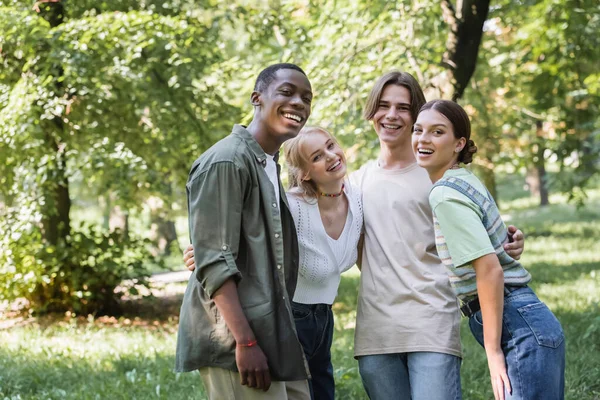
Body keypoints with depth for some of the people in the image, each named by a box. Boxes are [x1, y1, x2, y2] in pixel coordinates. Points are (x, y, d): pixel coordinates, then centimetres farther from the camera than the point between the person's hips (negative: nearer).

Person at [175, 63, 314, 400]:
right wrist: (245, 342, -22)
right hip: (236, 344, -9)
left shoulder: (270, 167, 20)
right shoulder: (226, 161, -9)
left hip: (273, 338, 9)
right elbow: (214, 262, -17)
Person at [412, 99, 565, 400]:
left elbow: (489, 268, -20)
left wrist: (493, 351, -18)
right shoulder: (464, 180, 14)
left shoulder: (445, 194, -13)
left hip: (518, 326, -10)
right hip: (524, 319, 10)